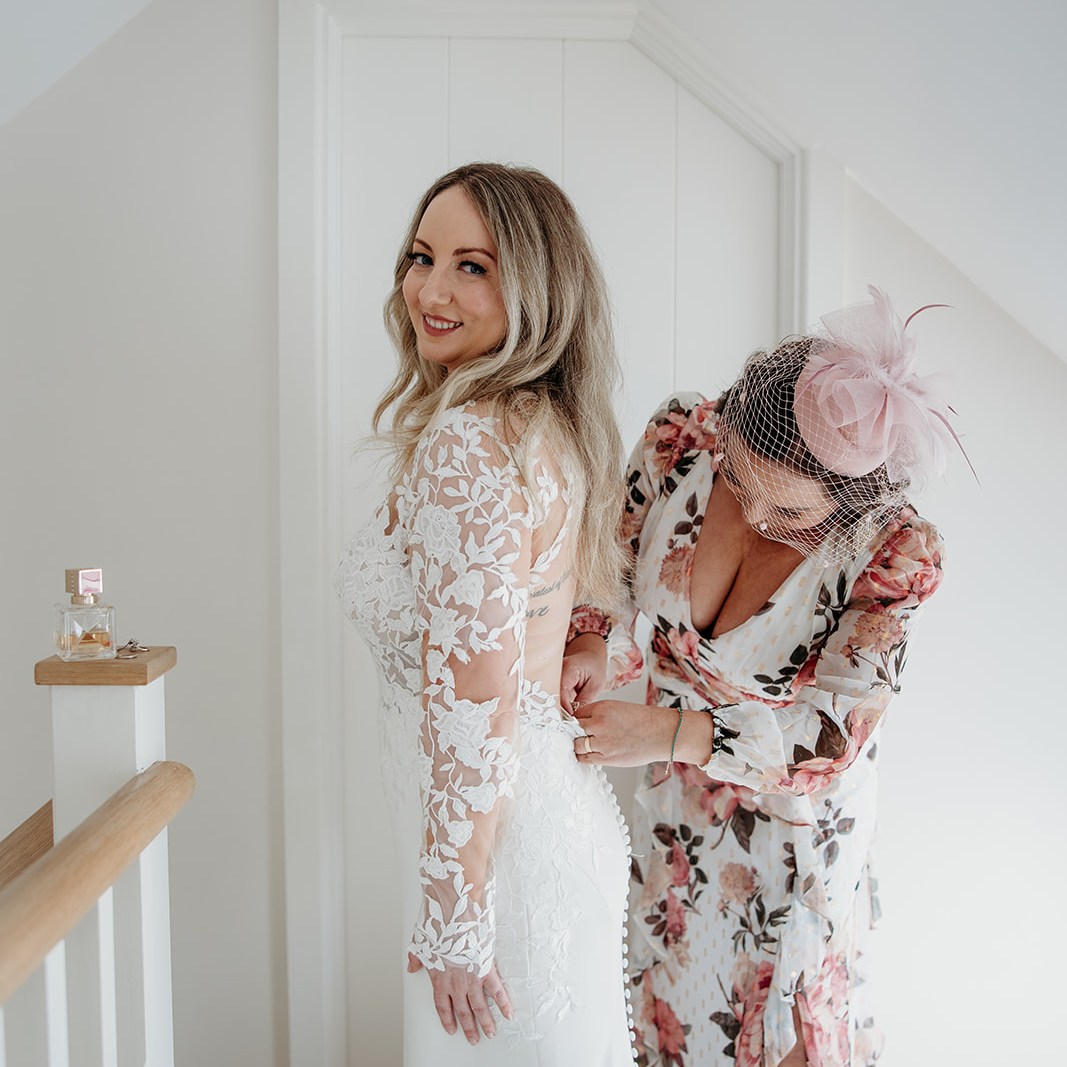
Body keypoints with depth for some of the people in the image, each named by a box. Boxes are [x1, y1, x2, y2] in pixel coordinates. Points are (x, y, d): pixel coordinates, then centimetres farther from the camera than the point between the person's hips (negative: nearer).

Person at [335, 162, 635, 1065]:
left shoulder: (466, 442, -23)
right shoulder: (555, 426, 6)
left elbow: (475, 706, -25)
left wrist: (452, 921, -17)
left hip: (505, 844, -9)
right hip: (570, 814, 9)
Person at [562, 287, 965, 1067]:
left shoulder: (897, 553, -30)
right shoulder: (684, 438, -22)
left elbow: (836, 733, -26)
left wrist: (672, 731, -35)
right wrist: (595, 646, -24)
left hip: (792, 813, -3)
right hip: (675, 796, 3)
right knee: (671, 992, 25)